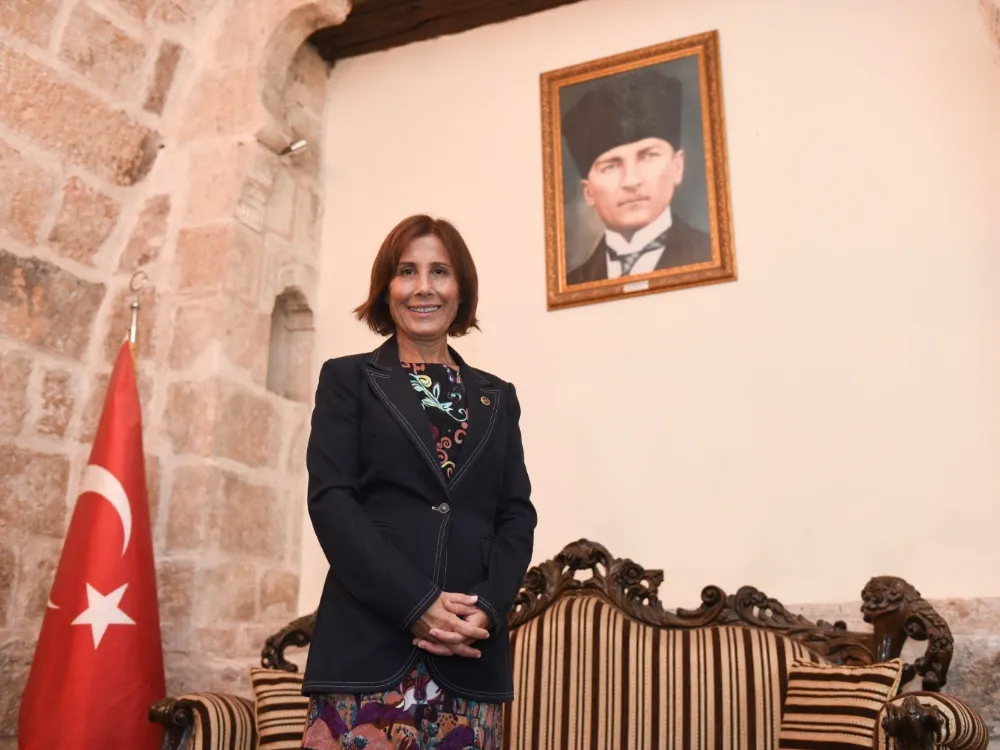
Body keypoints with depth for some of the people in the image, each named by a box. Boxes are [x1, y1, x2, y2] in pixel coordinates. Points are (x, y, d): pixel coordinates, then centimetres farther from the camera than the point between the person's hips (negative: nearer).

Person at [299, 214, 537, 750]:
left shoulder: (497, 397, 16)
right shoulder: (347, 378, 7)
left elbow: (517, 515, 9)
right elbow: (330, 501, -4)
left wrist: (486, 610, -9)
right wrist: (418, 604, -14)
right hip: (369, 644, -2)